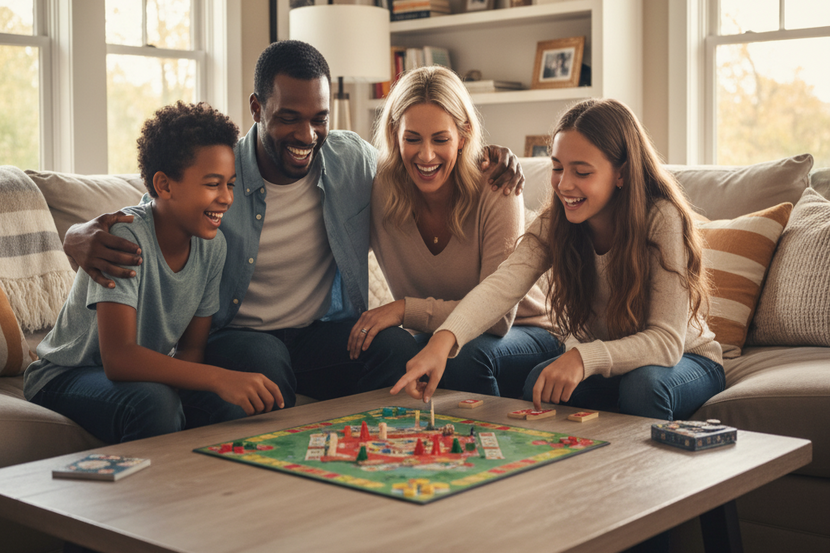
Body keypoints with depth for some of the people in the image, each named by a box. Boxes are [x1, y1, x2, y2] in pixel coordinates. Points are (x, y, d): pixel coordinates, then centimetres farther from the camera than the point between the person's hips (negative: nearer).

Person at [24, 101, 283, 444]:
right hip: (65, 375, -6)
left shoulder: (212, 245, -6)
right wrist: (220, 378, -45)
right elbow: (117, 358, -36)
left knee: (235, 408, -22)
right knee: (154, 402, -36)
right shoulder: (125, 236, -26)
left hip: (142, 373, 6)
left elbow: (191, 347, 0)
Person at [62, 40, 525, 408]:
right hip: (238, 335, -2)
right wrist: (84, 239, -30)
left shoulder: (353, 159, 0)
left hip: (327, 330, 3)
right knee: (261, 361, -38)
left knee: (398, 346, -28)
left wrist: (488, 162, -2)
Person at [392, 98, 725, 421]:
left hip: (686, 359, -2)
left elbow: (666, 341, -29)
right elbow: (503, 285, -32)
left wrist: (584, 358, -45)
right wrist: (444, 339, -51)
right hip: (603, 366, 3)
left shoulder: (662, 220, -26)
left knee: (644, 384, -35)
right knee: (541, 381, -27)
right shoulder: (554, 223, -14)